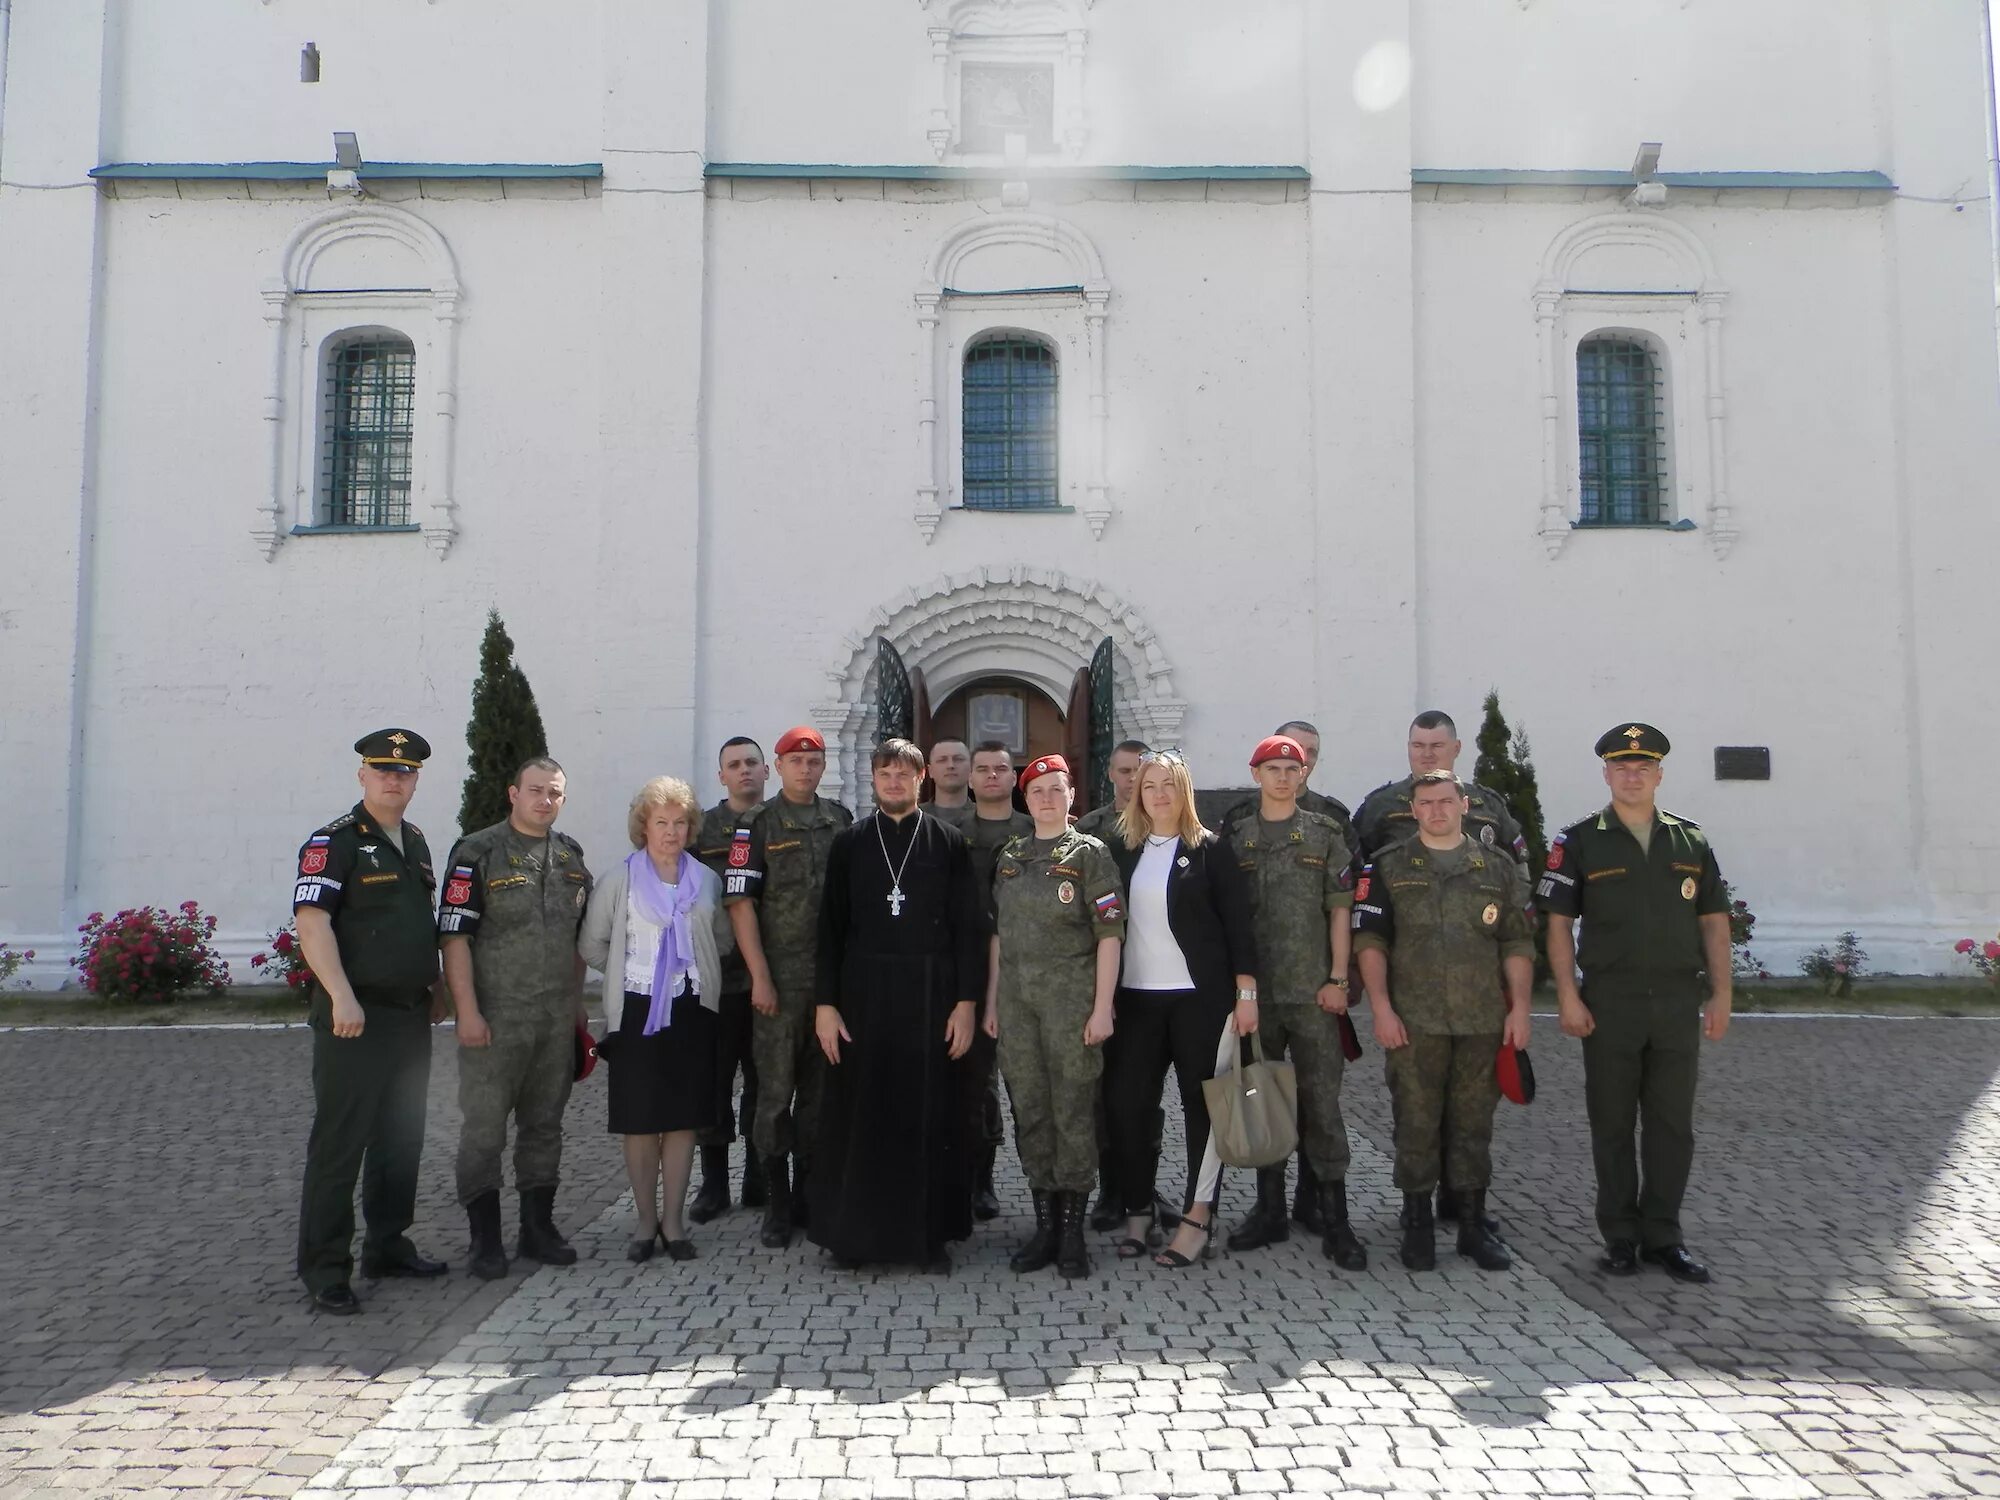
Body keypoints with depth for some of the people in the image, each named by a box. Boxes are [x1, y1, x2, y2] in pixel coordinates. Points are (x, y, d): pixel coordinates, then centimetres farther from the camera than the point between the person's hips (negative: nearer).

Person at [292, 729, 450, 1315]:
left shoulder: (416, 842, 14)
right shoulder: (335, 841, -9)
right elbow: (311, 920, -18)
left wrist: (436, 988, 19)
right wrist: (342, 997, -26)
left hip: (411, 1014, 8)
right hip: (356, 1016, -8)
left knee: (402, 1137, 16)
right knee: (340, 1141, -2)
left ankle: (388, 1244, 29)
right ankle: (324, 1268, 8)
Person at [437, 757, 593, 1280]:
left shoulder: (571, 856, 12)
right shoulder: (478, 853, -6)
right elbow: (454, 936, -10)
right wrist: (468, 1011, -15)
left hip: (557, 1017, 5)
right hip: (496, 1016, -5)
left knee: (544, 1123, 12)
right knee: (484, 1125, -1)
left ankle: (538, 1227, 23)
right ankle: (484, 1237, 10)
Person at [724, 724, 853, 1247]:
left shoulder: (840, 820, 11)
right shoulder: (758, 824, -1)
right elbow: (739, 902, -7)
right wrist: (760, 977, -12)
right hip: (780, 980, -4)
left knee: (819, 1091, 11)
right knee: (776, 1092, 1)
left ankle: (810, 1195, 22)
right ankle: (777, 1205, 11)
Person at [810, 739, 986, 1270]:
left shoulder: (947, 843, 4)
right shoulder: (850, 844, 7)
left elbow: (969, 927, 2)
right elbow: (830, 928, 5)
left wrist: (967, 1000, -4)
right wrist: (825, 1002, -1)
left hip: (930, 996, -1)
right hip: (862, 994, 1)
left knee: (930, 1114, 3)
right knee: (859, 1112, 4)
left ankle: (930, 1232, 14)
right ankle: (853, 1230, 16)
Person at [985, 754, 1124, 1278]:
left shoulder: (1090, 853, -1)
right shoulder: (1010, 857, 13)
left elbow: (1109, 933, -6)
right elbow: (998, 933, 15)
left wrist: (1102, 1007, -12)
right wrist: (991, 1001, 10)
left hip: (1071, 995, -4)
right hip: (1016, 996, 5)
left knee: (1073, 1110, 0)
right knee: (1029, 1110, 8)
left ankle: (1073, 1230, 11)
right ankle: (1044, 1224, 19)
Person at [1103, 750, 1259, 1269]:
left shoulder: (1210, 849, 0)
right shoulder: (1122, 851, 9)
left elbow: (1238, 922, -2)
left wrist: (1246, 994, -8)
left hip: (1200, 994, -3)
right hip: (1136, 995, 3)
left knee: (1202, 1103, 2)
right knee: (1124, 1102, 1)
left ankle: (1198, 1217, 11)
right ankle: (1138, 1210, 17)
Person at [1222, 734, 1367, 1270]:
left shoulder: (1324, 834, 5)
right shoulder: (1236, 839, 8)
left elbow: (1339, 911, 2)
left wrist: (1338, 979, -5)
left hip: (1312, 991, -2)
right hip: (1254, 992, 2)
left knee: (1321, 1101, -2)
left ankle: (1335, 1220, 5)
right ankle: (1270, 1210, 20)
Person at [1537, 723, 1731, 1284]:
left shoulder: (1690, 840, 9)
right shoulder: (1580, 841, -1)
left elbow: (1713, 920, 10)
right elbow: (1558, 922, -3)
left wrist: (1720, 994, 4)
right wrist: (1568, 996, -10)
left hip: (1678, 1001, 3)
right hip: (1610, 1003, -2)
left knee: (1673, 1125, 8)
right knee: (1612, 1124, 6)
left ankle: (1661, 1237, 19)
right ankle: (1620, 1236, 17)